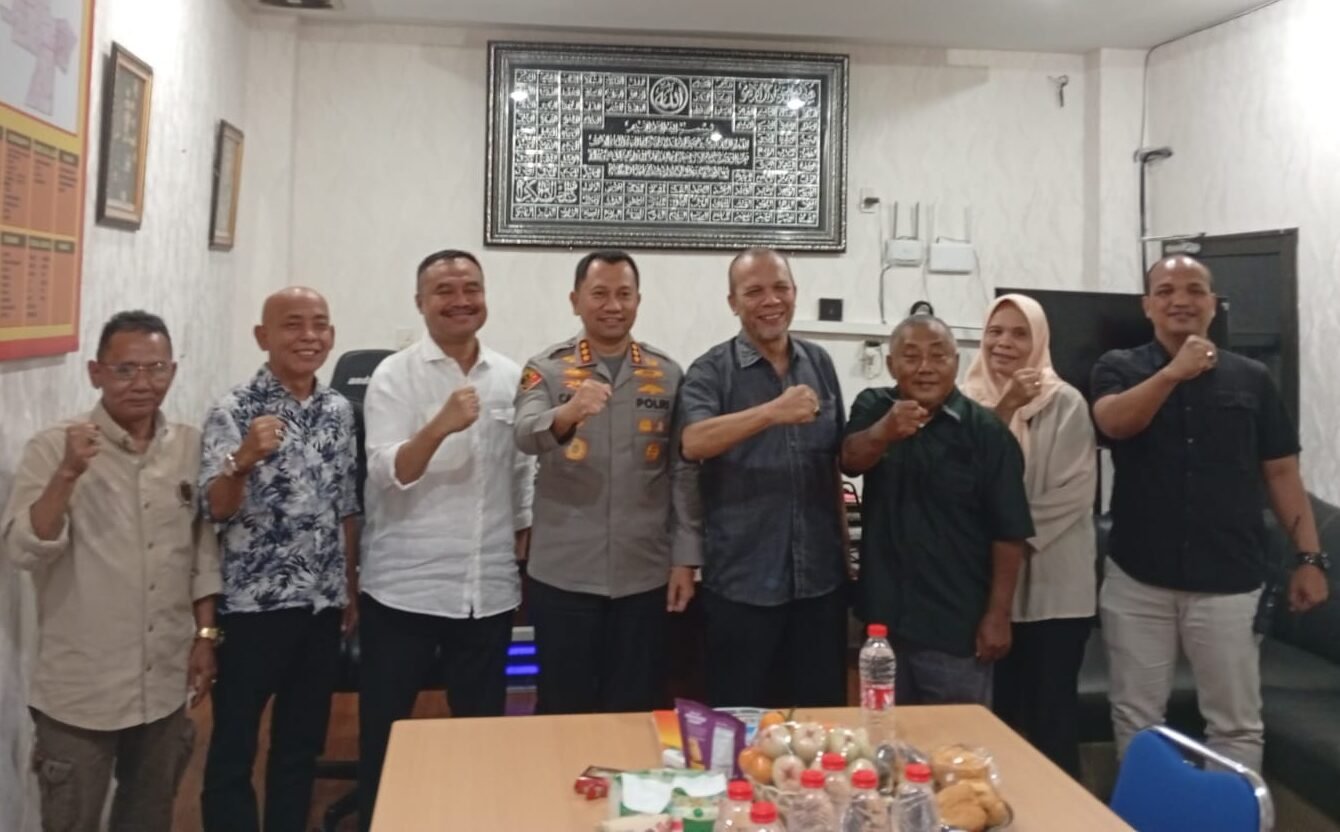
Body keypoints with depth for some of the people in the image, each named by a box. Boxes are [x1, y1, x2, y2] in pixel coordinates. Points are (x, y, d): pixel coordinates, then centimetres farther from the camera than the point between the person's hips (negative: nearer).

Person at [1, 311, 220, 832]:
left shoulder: (191, 447, 0)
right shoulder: (53, 449, -12)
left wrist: (205, 634, 6)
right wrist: (68, 474, -32)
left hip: (165, 682, 4)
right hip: (80, 690, -4)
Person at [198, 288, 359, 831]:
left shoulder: (339, 409, 6)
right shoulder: (234, 410, -9)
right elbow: (215, 509, -18)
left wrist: (351, 586, 13)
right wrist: (245, 458, -36)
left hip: (322, 603, 5)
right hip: (253, 604, -5)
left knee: (302, 744, 16)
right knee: (234, 747, 6)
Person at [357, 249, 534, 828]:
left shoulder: (512, 378, 7)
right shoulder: (393, 377, -5)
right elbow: (387, 475, -17)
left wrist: (525, 554, 12)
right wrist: (440, 426, -33)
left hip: (489, 591, 3)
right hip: (404, 590, -3)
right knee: (383, 734, 9)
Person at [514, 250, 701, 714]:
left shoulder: (667, 374, 5)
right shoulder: (545, 370, 0)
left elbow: (683, 472, 6)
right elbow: (526, 436, -18)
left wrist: (685, 557, 0)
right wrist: (568, 413, -40)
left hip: (645, 575, 2)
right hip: (563, 575, -1)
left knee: (637, 713, 11)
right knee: (564, 711, 10)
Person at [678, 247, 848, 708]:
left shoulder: (820, 364, 8)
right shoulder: (711, 371, -6)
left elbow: (832, 461, 15)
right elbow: (694, 444, -25)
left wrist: (844, 547, 15)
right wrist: (773, 412, -37)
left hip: (820, 577, 4)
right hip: (742, 581, -4)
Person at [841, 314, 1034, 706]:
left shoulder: (987, 430, -9)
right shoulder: (873, 407, 0)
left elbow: (1009, 532, -8)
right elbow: (849, 461, -20)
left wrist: (998, 614, -9)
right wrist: (885, 431, -40)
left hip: (958, 624, -3)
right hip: (886, 616, 3)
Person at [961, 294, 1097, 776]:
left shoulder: (1065, 405, -2)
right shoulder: (970, 402, 4)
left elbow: (1074, 492, -7)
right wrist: (1004, 407, -15)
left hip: (1054, 582, -2)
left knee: (1051, 712, 4)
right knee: (999, 707, 10)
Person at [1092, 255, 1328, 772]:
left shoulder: (1251, 379, 6)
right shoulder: (1119, 369, 3)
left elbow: (1281, 473, 6)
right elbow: (1113, 422, -18)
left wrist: (1310, 557, 0)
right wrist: (1174, 372, -27)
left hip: (1228, 582, 0)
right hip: (1138, 580, 0)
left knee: (1236, 725, 5)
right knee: (1136, 720, 10)